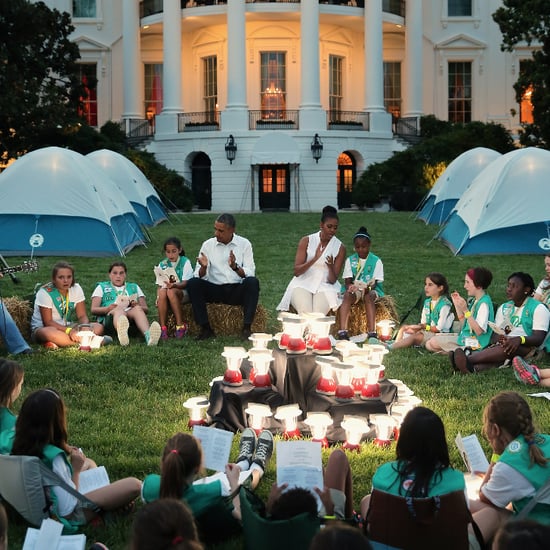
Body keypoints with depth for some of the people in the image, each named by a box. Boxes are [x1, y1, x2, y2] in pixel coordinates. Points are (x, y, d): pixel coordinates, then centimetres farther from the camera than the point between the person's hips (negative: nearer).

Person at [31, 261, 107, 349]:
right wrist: (68, 331, -32)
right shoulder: (45, 292, -15)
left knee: (98, 327, -17)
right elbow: (48, 322, -18)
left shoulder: (76, 289, -1)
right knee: (48, 332, -43)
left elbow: (82, 316, -1)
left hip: (68, 326, 5)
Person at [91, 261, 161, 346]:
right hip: (109, 318, -2)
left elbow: (145, 309, 21)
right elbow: (93, 310, 14)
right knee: (119, 310, -38)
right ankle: (122, 333, -76)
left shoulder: (134, 287, 32)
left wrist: (136, 306, -4)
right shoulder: (102, 287, 27)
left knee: (137, 309, -33)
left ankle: (148, 335, -66)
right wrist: (108, 309, -8)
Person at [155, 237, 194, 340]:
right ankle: (162, 328, -33)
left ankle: (181, 325, -28)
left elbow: (186, 283, -11)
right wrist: (158, 297, -14)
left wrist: (174, 285, -31)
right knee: (162, 292, -34)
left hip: (183, 293, -3)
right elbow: (160, 285, 7)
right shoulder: (162, 265, 9)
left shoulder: (185, 262, -2)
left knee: (171, 291, -37)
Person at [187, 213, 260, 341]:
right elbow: (200, 277, -1)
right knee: (193, 283, -25)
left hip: (237, 291, -1)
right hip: (215, 290, 1)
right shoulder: (208, 245, 3)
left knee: (253, 282, -31)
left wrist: (235, 267, -25)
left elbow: (250, 274, -6)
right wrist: (203, 267, -24)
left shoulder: (244, 244, 1)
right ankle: (205, 328, -22)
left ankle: (247, 328, -29)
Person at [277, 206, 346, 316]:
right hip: (303, 283, 0)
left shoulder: (340, 248, 1)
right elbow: (296, 271, -6)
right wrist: (314, 259, -22)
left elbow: (333, 280, 0)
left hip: (325, 286, 0)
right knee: (305, 314, -31)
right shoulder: (306, 241, 0)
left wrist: (331, 267, -22)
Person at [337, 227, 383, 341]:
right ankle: (342, 331, -45)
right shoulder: (350, 260, 8)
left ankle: (372, 333, -46)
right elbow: (347, 281, 1)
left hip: (371, 289, -1)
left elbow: (374, 283, -6)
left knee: (369, 296, -37)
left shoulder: (376, 261, 1)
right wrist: (351, 287, -24)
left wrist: (367, 287, -30)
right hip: (354, 289, 1)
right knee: (347, 295, -34)